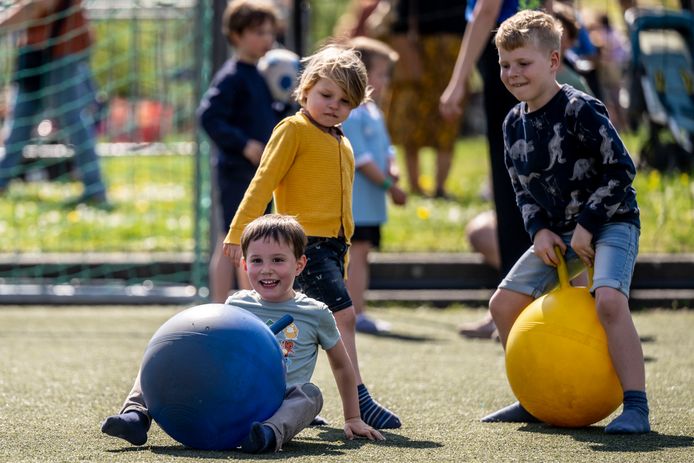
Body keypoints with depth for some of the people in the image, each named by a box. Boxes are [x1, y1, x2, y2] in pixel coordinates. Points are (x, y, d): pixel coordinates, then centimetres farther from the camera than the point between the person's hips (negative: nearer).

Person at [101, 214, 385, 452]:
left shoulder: (315, 314, 6)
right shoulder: (236, 305, 12)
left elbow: (342, 366, 17)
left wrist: (353, 419, 18)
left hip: (279, 406, -3)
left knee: (309, 394, -36)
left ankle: (271, 434, -63)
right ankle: (136, 415, -24)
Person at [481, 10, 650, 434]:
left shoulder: (581, 110, -18)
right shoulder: (514, 124, 5)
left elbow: (621, 169, -18)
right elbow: (523, 189, 15)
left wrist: (587, 225, -19)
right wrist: (539, 229, -3)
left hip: (610, 224, -8)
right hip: (559, 233, 8)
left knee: (608, 300, -31)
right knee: (504, 303, 8)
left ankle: (636, 407, -28)